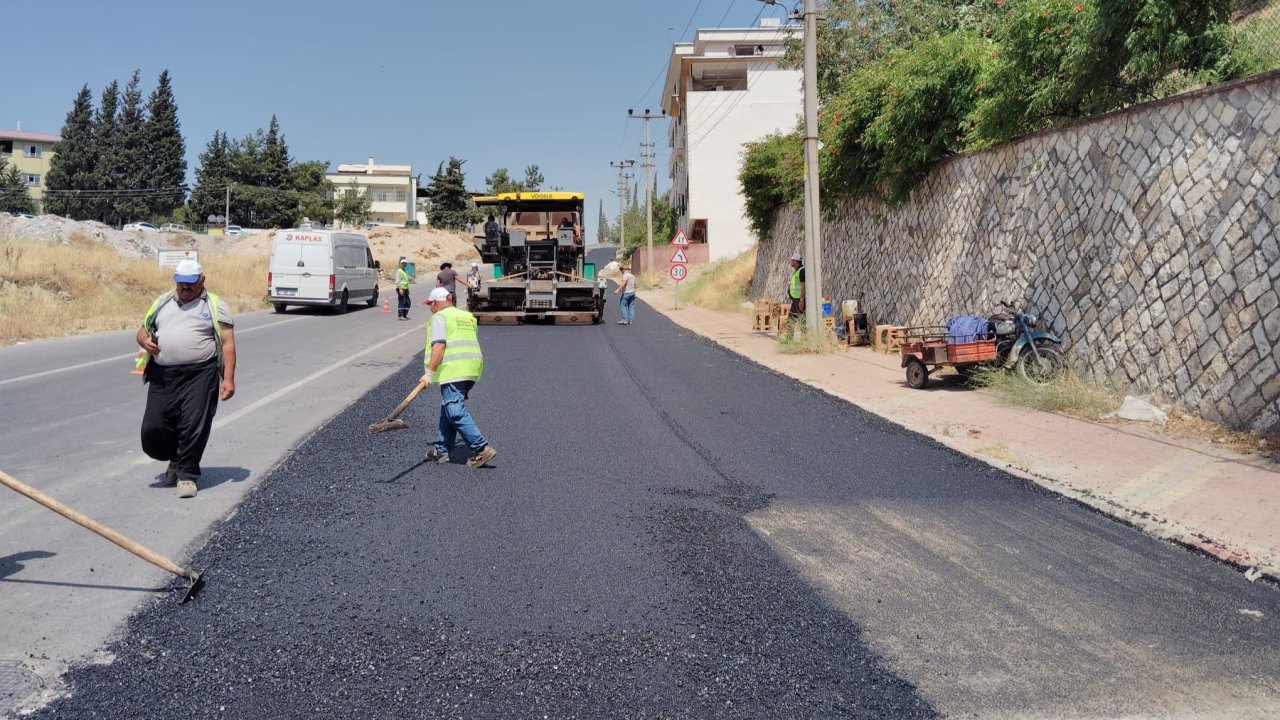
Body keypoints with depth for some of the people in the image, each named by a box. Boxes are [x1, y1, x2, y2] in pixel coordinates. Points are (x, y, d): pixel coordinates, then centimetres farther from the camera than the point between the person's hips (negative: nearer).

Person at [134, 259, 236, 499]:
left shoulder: (214, 305, 6)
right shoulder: (162, 302, 19)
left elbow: (227, 343, 0)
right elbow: (142, 331, 23)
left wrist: (228, 378, -9)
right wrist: (145, 341, -3)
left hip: (199, 375, -4)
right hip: (162, 376, 4)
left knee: (193, 427, -9)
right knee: (153, 429, 2)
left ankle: (187, 474, 6)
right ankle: (177, 460, 29)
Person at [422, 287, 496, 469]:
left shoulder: (439, 317, -1)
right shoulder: (467, 316, 24)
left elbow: (439, 346, -14)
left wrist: (430, 372, -16)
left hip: (453, 370, -9)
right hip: (473, 369, 9)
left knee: (456, 413, -10)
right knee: (448, 409, 17)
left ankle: (482, 448, -17)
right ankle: (441, 450, 19)